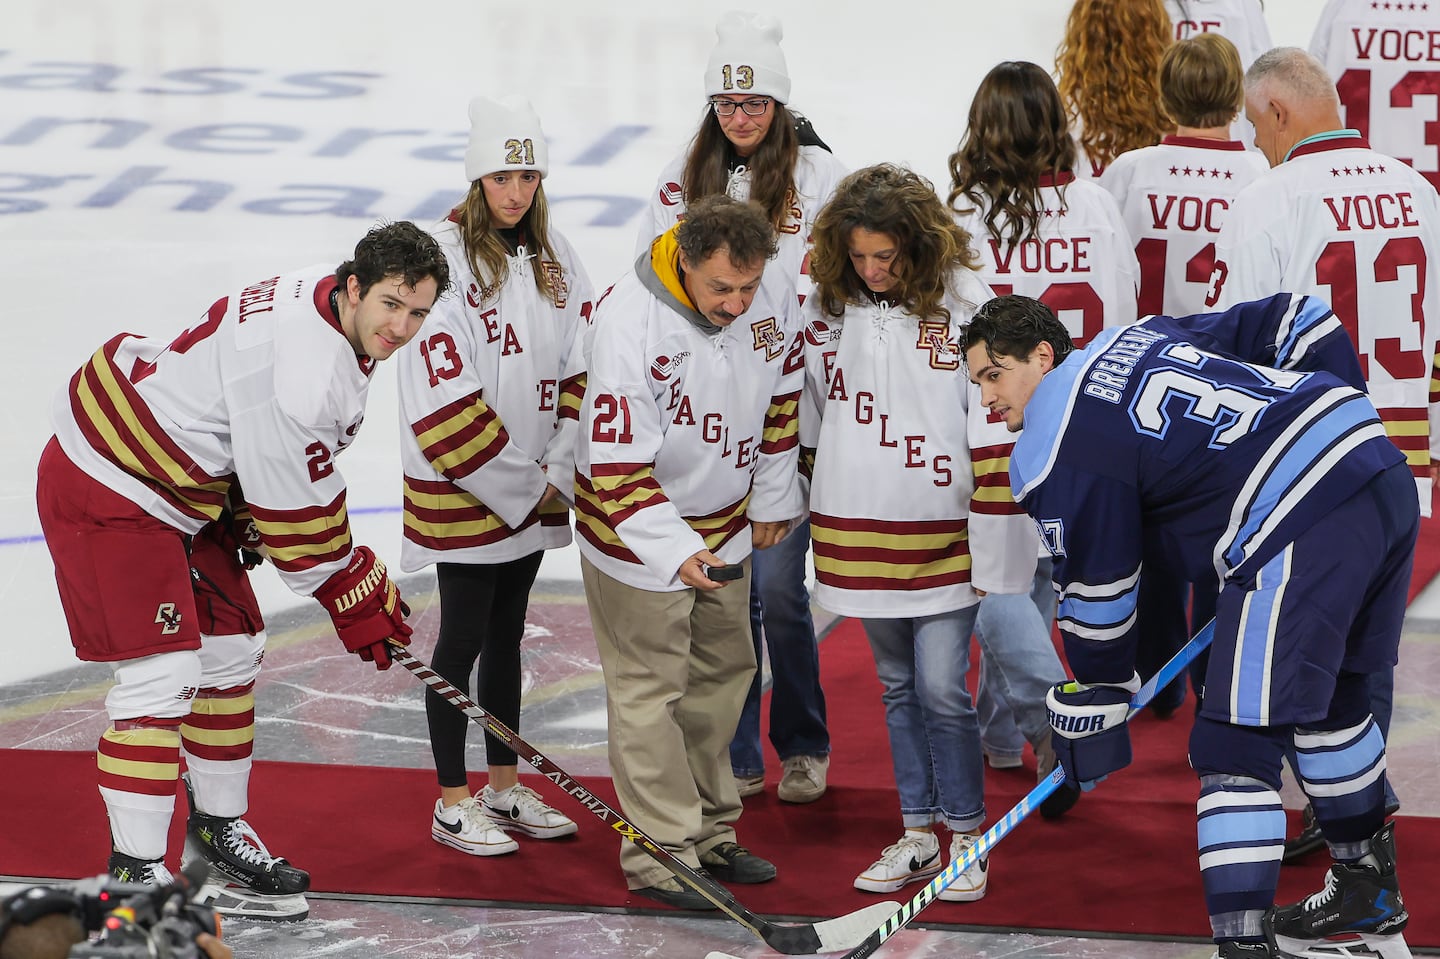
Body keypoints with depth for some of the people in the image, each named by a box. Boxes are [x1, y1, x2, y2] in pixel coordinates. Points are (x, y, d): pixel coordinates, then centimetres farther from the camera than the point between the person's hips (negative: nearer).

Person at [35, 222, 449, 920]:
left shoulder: (322, 309, 1)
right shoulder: (303, 368, -31)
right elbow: (297, 514, -22)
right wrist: (359, 604, -11)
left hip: (180, 487, 11)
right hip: (106, 490, -11)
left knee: (230, 650, 15)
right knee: (161, 673, -13)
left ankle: (217, 826, 31)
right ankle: (135, 869, -6)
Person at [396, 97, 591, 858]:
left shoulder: (553, 258, 5)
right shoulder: (444, 257, -16)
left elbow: (579, 367, 7)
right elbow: (444, 396, -19)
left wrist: (558, 471, -3)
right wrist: (515, 482, -15)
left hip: (533, 489, 6)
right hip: (460, 489, -6)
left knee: (507, 633, 15)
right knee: (463, 638, 1)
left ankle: (505, 788, 26)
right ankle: (453, 804, 10)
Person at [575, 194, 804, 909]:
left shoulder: (772, 299, -13)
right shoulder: (627, 322, -31)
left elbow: (780, 399, 6)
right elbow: (618, 463, -30)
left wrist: (771, 501, 11)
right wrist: (674, 553, -39)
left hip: (725, 523, 7)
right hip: (636, 529, -6)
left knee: (724, 673, 16)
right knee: (651, 690, -1)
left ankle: (709, 833, 30)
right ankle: (660, 853, 9)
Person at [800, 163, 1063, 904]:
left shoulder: (963, 301, -11)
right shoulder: (827, 306, 1)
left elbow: (995, 426, -10)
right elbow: (810, 415, 14)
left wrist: (996, 536, -12)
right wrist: (805, 507, 18)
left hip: (941, 537, -4)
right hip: (859, 534, 4)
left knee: (942, 689, -3)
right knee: (897, 688, 14)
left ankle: (966, 837, 13)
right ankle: (917, 834, 24)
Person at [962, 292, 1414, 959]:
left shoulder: (1053, 456, -1)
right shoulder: (1147, 334, 22)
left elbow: (1097, 599, 2)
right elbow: (1295, 321, 25)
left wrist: (1093, 720, 14)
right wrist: (1329, 429, 31)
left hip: (1302, 533, -10)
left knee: (1234, 749, -6)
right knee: (1329, 694, 28)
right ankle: (1367, 892, 46)